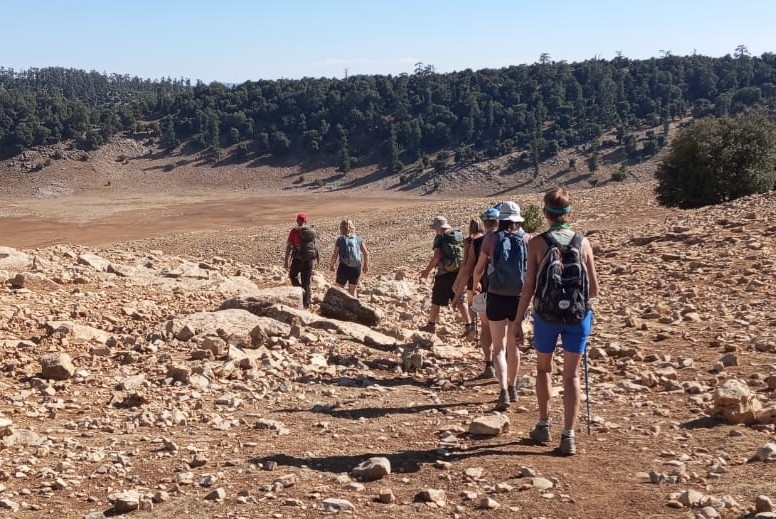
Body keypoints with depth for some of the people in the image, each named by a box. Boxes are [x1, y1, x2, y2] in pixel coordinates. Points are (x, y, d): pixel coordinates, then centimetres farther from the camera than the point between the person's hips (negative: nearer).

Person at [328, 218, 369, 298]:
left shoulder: (340, 240, -7)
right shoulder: (358, 239, 2)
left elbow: (335, 255, -10)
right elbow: (366, 253, 1)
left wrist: (331, 265, 7)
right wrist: (366, 265, 15)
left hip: (344, 267, -3)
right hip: (356, 267, 3)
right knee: (353, 290, 16)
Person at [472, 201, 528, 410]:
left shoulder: (492, 238, -6)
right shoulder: (526, 239, -3)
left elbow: (479, 268, 2)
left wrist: (476, 284, 23)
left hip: (497, 297, -2)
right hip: (519, 298, 2)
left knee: (499, 348, 2)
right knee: (513, 345, 19)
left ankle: (503, 390, -15)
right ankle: (512, 388, 32)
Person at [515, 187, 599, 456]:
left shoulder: (537, 243, -7)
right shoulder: (583, 243, -2)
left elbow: (529, 287, -8)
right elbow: (594, 289, 1)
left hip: (546, 315, -1)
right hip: (578, 315, 1)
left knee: (544, 368, 21)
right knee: (571, 375, 8)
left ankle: (543, 426, 27)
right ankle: (568, 436, 2)